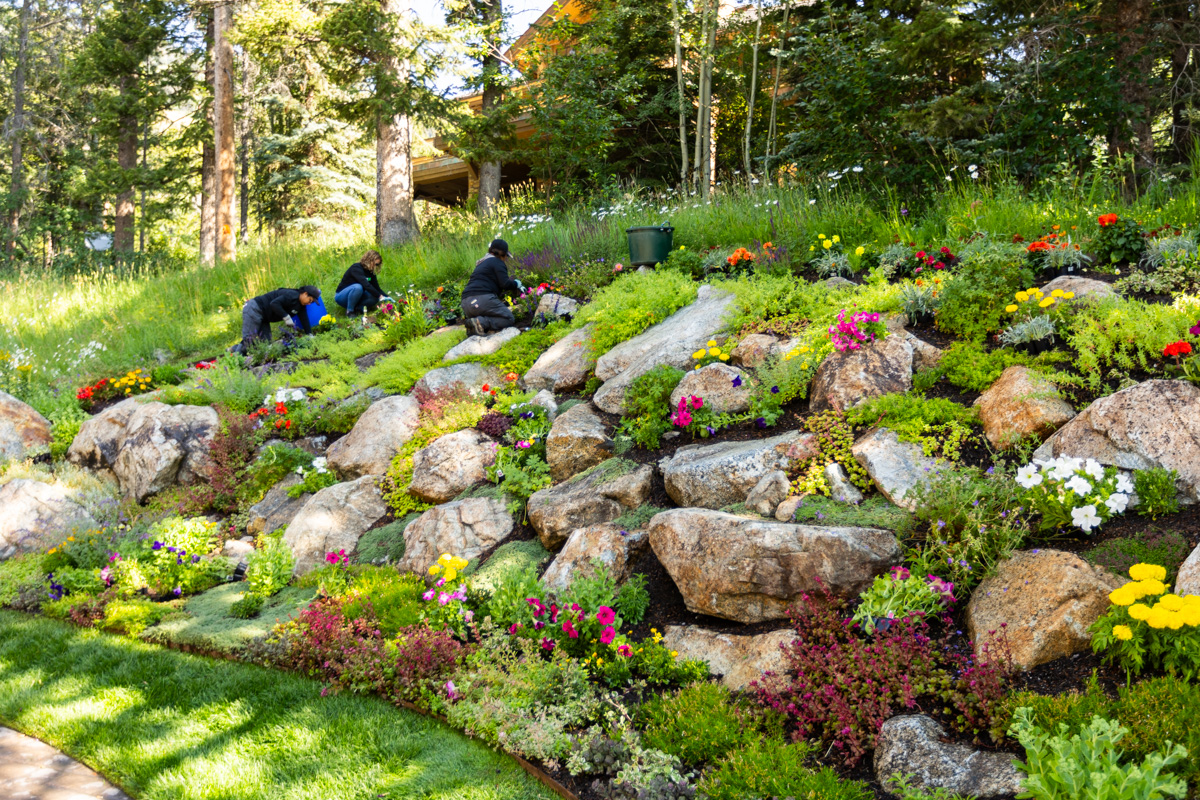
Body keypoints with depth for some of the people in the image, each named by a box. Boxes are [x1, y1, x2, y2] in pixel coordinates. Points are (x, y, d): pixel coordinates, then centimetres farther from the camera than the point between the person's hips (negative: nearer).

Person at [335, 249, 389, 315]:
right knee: (357, 287, -38)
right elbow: (365, 285, -34)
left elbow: (377, 288, 1)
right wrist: (379, 296, -38)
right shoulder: (356, 268, -22)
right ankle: (350, 310, -22)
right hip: (341, 296, -6)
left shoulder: (371, 273, 2)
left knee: (374, 297, -18)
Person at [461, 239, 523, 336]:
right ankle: (482, 322, -24)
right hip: (483, 299, -9)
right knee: (509, 319, -2)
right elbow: (505, 284, -8)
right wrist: (516, 284, 13)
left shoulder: (482, 263, 31)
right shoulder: (497, 262, 4)